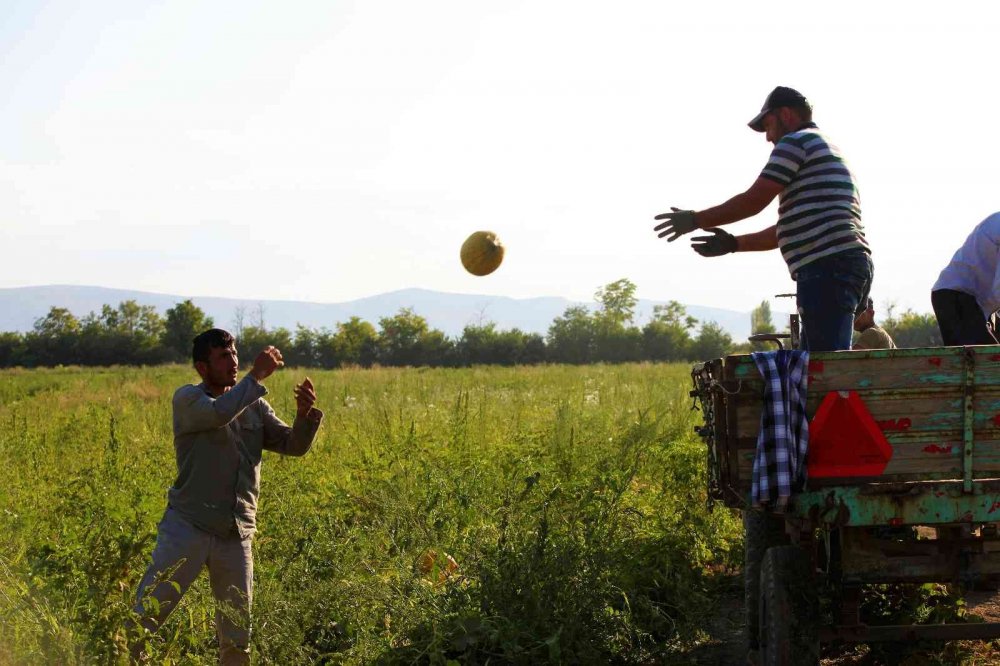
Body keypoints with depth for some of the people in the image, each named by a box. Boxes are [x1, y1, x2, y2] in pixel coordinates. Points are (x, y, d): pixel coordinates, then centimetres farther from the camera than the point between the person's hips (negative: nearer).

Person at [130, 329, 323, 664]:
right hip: (187, 528, -4)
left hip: (236, 535, 4)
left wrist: (305, 414, -14)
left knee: (237, 637, 8)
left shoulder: (255, 407, 11)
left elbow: (295, 446, 5)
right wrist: (256, 376, -19)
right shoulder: (187, 398, -3)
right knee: (143, 617, -4)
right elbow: (219, 412, -25)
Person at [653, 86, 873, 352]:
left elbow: (754, 200, -6)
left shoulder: (796, 142, 0)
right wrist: (733, 243, 30)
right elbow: (791, 229, 30)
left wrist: (695, 219, 3)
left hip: (827, 268, -10)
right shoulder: (825, 148, 31)